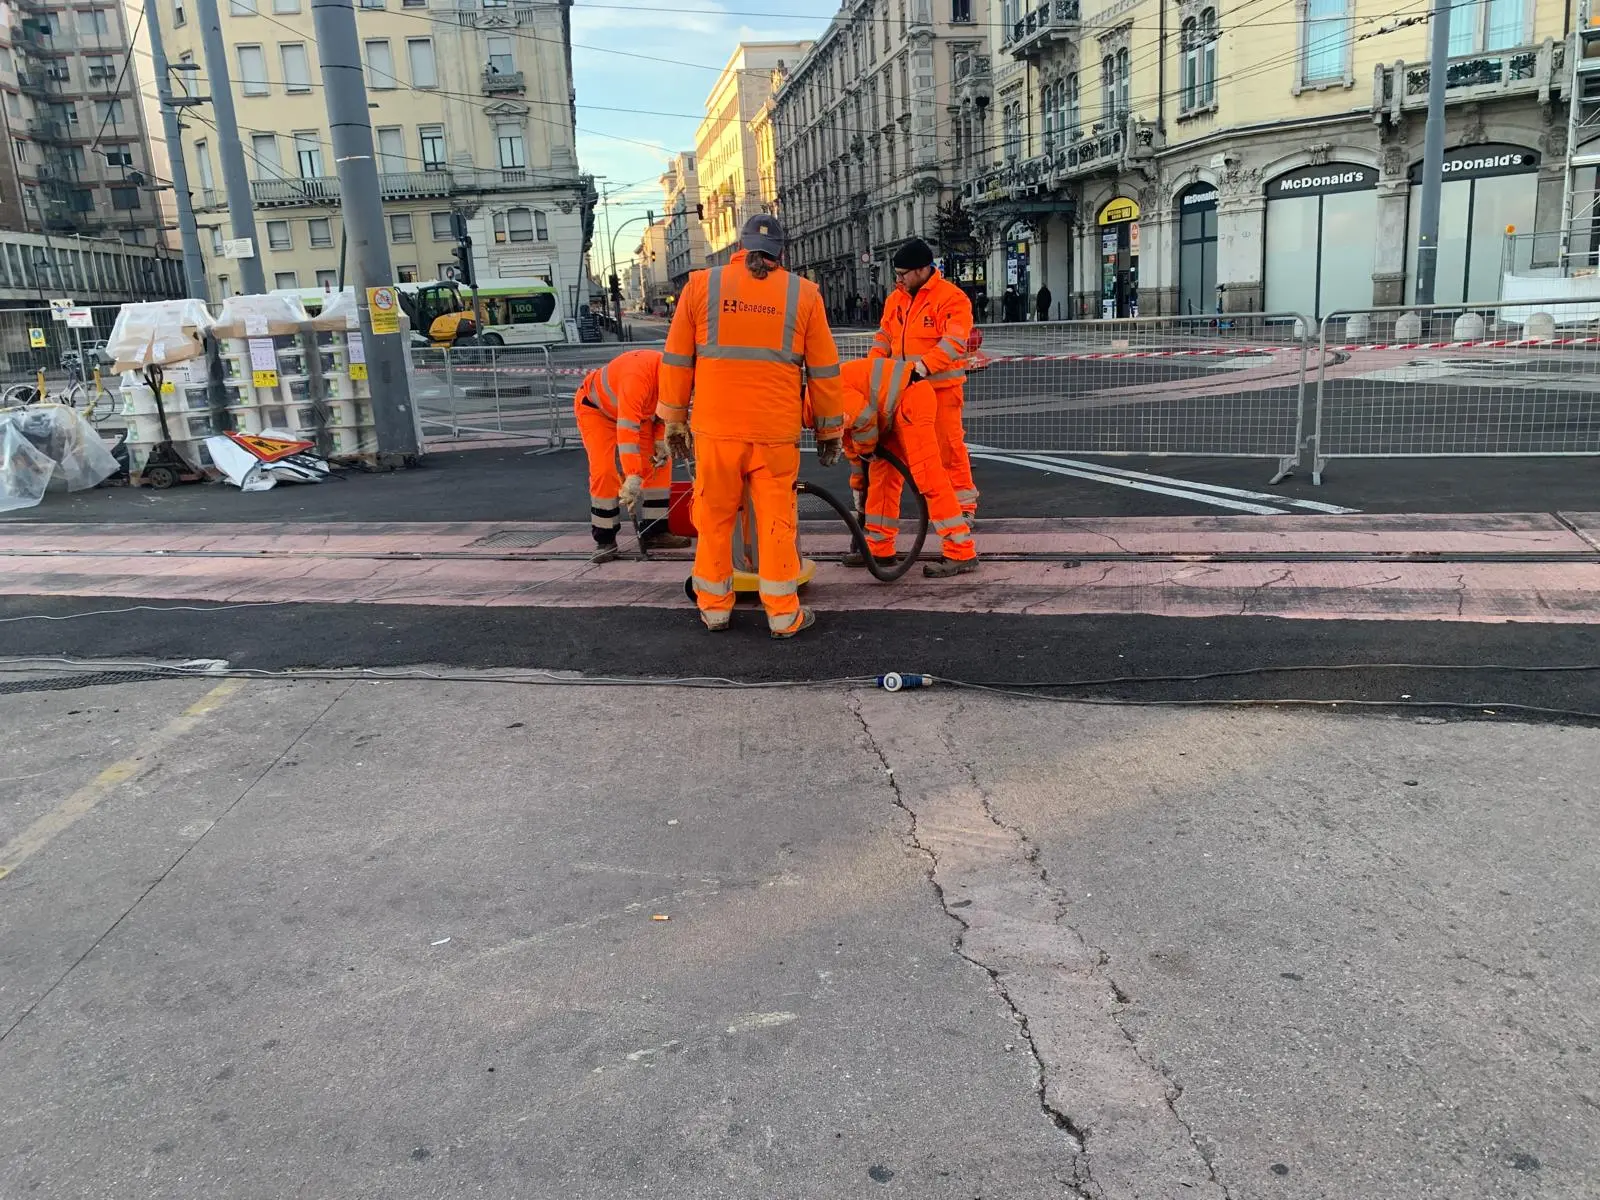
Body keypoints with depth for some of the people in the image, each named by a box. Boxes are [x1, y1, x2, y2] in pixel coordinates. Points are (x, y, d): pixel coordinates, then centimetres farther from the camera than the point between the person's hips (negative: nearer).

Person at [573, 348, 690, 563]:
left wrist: (661, 441, -13)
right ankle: (604, 540, -9)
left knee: (660, 464, -1)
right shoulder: (637, 375, -44)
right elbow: (626, 429, -49)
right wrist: (633, 477, -53)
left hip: (634, 411, 7)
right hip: (595, 407, -7)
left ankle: (654, 532, 6)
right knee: (604, 471, -21)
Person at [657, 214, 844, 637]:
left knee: (714, 518, 12)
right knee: (777, 520, 6)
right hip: (776, 430, 0)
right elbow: (824, 371, 6)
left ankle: (714, 607, 22)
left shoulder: (701, 285, 4)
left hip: (715, 427, 1)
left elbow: (677, 360, 6)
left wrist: (674, 419, 15)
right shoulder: (802, 293, 3)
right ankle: (784, 615, 10)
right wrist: (830, 430, 15)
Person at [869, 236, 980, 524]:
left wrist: (924, 365, -33)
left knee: (948, 444, -2)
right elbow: (885, 335, 16)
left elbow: (954, 342, -21)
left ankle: (964, 503, 10)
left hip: (941, 387, -6)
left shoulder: (952, 298, -11)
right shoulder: (896, 298, 11)